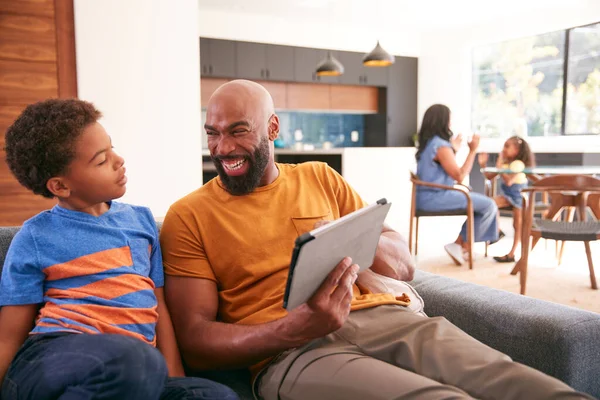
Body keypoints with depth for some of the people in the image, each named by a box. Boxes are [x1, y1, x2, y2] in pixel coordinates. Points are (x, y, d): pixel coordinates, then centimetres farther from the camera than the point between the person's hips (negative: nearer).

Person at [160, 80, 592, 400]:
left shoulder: (320, 178, 17)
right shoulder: (188, 217, 7)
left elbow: (405, 265, 19)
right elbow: (196, 342, -2)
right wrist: (297, 328, -18)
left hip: (384, 316, 4)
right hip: (292, 351, -3)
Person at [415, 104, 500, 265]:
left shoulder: (427, 143, 12)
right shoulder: (441, 146, -16)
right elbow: (459, 176, -16)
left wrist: (453, 149, 27)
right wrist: (473, 151, -11)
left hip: (426, 197, 10)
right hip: (436, 197, -10)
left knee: (480, 203, 19)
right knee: (489, 205, -6)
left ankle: (459, 244, 16)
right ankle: (463, 246, 7)